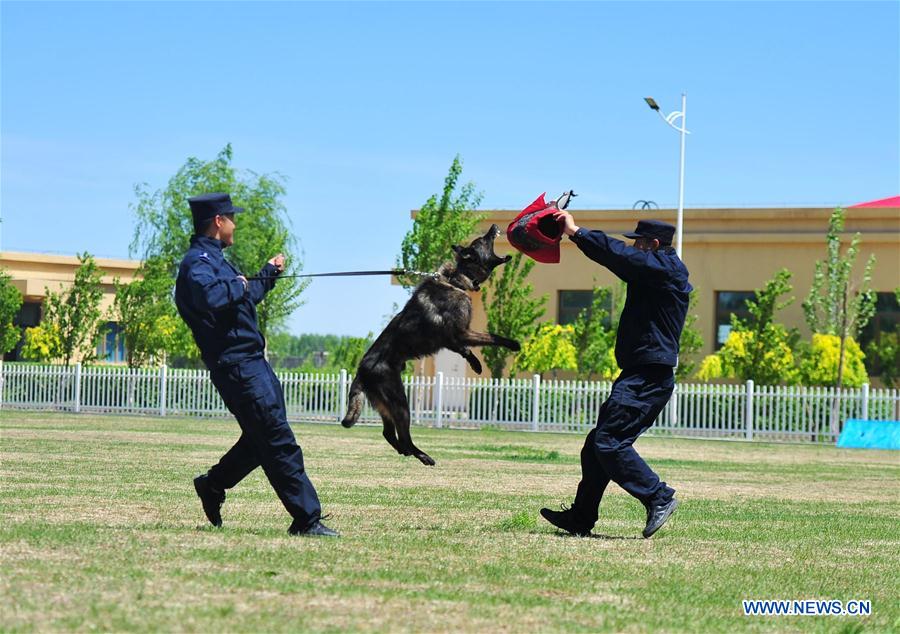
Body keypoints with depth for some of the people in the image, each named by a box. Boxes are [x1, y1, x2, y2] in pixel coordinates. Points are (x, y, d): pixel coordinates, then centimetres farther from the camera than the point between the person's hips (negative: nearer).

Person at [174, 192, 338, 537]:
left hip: (253, 361, 11)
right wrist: (238, 285, -18)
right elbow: (211, 296, -36)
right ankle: (307, 519, -8)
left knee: (262, 438, 20)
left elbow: (247, 297, 35)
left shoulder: (214, 260, 19)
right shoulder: (197, 262, -14)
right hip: (235, 364, -11)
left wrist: (269, 274, 48)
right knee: (279, 442, -9)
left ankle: (212, 484, 32)